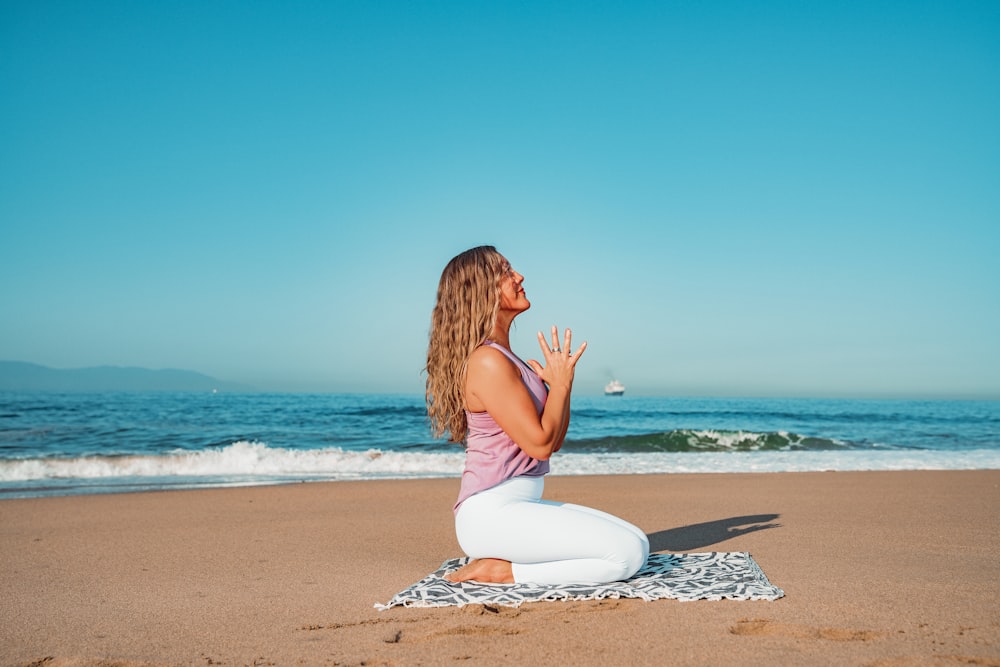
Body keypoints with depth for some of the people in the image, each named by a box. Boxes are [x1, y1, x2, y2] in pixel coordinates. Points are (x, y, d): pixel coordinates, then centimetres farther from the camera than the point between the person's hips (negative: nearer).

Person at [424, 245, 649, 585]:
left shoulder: (505, 359, 15)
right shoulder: (488, 361, -15)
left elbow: (554, 441, 17)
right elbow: (539, 444, -17)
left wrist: (561, 379, 3)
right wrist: (561, 382, -5)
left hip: (520, 504, 10)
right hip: (492, 514, -10)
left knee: (638, 544, 4)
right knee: (628, 553, -16)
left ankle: (504, 564, 4)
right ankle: (500, 571, -8)